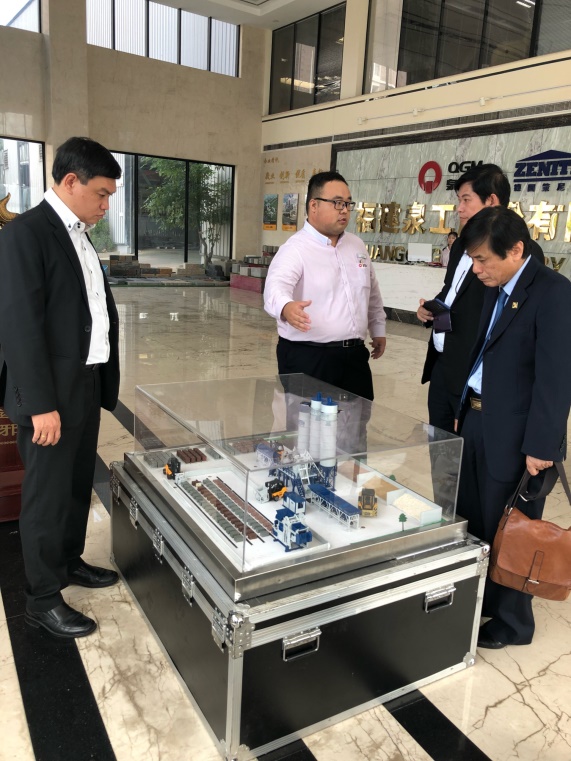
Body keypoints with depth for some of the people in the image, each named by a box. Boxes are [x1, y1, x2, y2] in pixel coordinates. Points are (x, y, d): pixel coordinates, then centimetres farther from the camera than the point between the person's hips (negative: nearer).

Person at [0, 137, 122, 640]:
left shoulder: (79, 234, 13)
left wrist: (103, 381, 10)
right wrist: (40, 404, -21)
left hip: (86, 384, 8)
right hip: (52, 392, -8)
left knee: (79, 483, 20)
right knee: (47, 494, 5)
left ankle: (70, 562, 40)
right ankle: (43, 599, 21)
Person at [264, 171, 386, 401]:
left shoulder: (357, 245, 12)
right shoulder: (295, 249, -11)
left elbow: (372, 292, 24)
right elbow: (276, 287, -29)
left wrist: (378, 328, 26)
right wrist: (286, 307, -50)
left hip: (354, 355, 6)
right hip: (307, 356, -6)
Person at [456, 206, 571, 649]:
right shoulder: (495, 289, 9)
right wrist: (465, 411, 10)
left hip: (515, 433, -8)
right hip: (476, 421, 8)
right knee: (472, 522, 20)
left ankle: (511, 622, 31)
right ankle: (477, 599, 41)